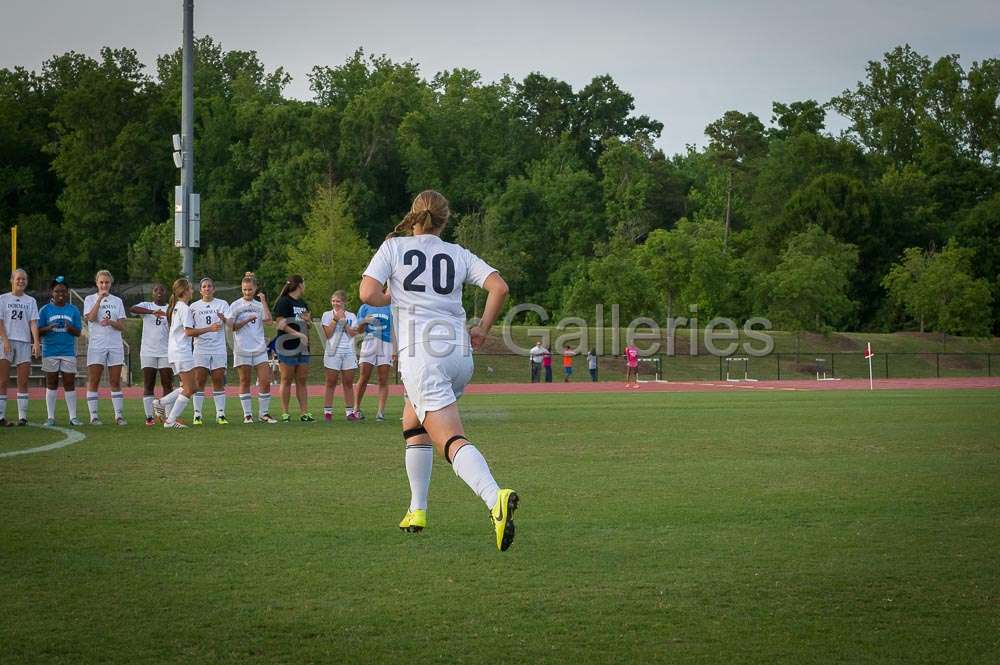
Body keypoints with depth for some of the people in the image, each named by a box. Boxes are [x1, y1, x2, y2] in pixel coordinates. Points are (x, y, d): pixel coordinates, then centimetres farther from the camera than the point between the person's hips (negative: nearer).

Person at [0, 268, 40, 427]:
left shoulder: (30, 301, 12)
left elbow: (33, 323, 4)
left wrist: (36, 342, -10)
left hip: (24, 342, 2)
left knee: (23, 382, 1)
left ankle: (22, 416, 1)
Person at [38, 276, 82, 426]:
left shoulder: (73, 310, 7)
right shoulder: (45, 310, 4)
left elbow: (78, 333, 6)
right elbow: (38, 331, 1)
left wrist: (70, 328, -16)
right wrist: (49, 328, -19)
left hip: (68, 352, 1)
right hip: (50, 352, -1)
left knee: (69, 384, -1)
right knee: (51, 384, 4)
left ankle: (73, 417, 2)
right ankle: (51, 417, 8)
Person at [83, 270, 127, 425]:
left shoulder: (117, 301, 11)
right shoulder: (90, 299, 5)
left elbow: (122, 326, 5)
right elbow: (90, 317, -14)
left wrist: (110, 322, -15)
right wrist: (100, 298, -16)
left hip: (115, 346, 2)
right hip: (96, 345, -2)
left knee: (115, 382, 2)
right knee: (93, 381, -3)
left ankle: (119, 415, 4)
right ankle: (93, 415, 0)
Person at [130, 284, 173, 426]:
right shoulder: (146, 306, 5)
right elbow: (132, 309, -18)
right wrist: (152, 312, -32)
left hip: (166, 352, 1)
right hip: (148, 352, -1)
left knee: (168, 385, -2)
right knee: (148, 386, 0)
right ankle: (149, 417, 3)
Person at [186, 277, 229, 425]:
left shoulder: (222, 304, 6)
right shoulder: (193, 307, 5)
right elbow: (189, 331, -2)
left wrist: (224, 318, -30)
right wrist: (209, 329, -13)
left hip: (219, 349, 1)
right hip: (201, 350, 0)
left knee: (219, 382, 2)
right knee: (199, 382, -4)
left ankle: (220, 415, 5)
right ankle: (197, 415, -1)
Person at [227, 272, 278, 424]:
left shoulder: (259, 305, 10)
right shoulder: (236, 305, 2)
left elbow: (268, 320, -6)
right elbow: (232, 326, -3)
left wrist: (264, 301, -7)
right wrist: (247, 320, -14)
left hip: (259, 349, 2)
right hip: (242, 349, -2)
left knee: (265, 381, -3)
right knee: (245, 382, 2)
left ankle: (264, 413, 6)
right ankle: (247, 414, 7)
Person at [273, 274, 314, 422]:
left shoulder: (303, 303, 19)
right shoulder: (283, 302, -6)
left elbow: (309, 325, 27)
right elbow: (281, 324, -13)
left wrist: (308, 320, 4)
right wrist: (297, 334, -22)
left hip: (303, 347, 7)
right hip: (288, 347, -7)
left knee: (302, 381, 5)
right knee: (287, 380, -2)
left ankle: (304, 412, 6)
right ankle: (285, 413, 1)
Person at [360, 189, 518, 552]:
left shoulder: (394, 247, 6)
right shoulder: (458, 254, 13)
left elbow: (368, 294, -6)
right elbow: (499, 287, 1)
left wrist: (389, 298, 15)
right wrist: (482, 328, 11)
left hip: (420, 355, -5)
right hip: (460, 353, 5)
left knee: (451, 440, -16)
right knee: (413, 423, 27)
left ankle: (495, 498, -41)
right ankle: (417, 511, 27)